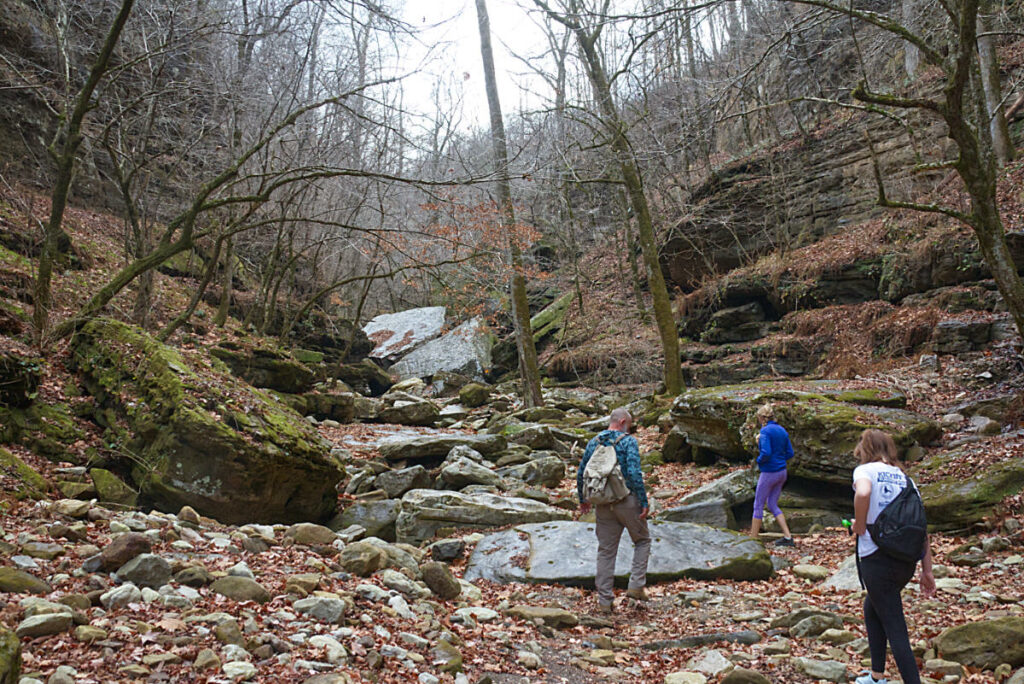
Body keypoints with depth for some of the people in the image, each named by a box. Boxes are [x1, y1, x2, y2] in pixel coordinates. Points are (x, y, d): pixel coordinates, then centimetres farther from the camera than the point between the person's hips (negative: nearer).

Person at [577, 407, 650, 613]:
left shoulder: (594, 442, 8)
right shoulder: (628, 441, -8)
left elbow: (581, 474, 10)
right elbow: (634, 473, -19)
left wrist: (582, 499, 22)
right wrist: (644, 502, -14)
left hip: (603, 504, 4)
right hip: (627, 501, -4)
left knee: (606, 551, 9)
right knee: (642, 540, 18)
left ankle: (604, 600, 11)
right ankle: (636, 585, 7)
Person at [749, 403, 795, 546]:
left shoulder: (765, 431, -16)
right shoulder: (782, 430, 8)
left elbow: (766, 452, -26)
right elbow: (790, 453, 10)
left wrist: (759, 460, -8)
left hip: (769, 473, -8)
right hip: (782, 472, 8)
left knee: (758, 505, 5)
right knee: (772, 504, 19)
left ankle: (752, 539, 13)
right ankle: (788, 537, 14)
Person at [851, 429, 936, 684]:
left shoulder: (865, 470, -3)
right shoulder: (903, 476, 13)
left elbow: (863, 493, -29)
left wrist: (859, 527, -13)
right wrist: (927, 570, 12)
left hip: (878, 557, -7)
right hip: (907, 559, 7)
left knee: (895, 628, 0)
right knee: (871, 608, 25)